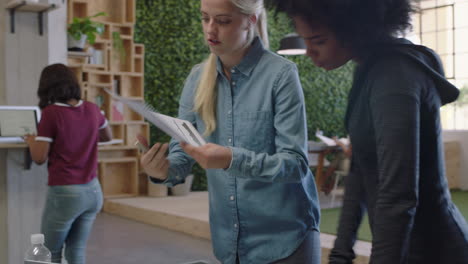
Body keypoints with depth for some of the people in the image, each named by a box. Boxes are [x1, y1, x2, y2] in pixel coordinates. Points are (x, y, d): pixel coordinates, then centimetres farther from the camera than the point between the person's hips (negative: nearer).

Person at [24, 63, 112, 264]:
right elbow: (108, 136, 21)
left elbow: (40, 158, -10)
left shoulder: (50, 113, -13)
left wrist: (31, 140, 8)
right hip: (93, 190, 5)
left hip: (64, 193, -5)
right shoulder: (92, 109, 2)